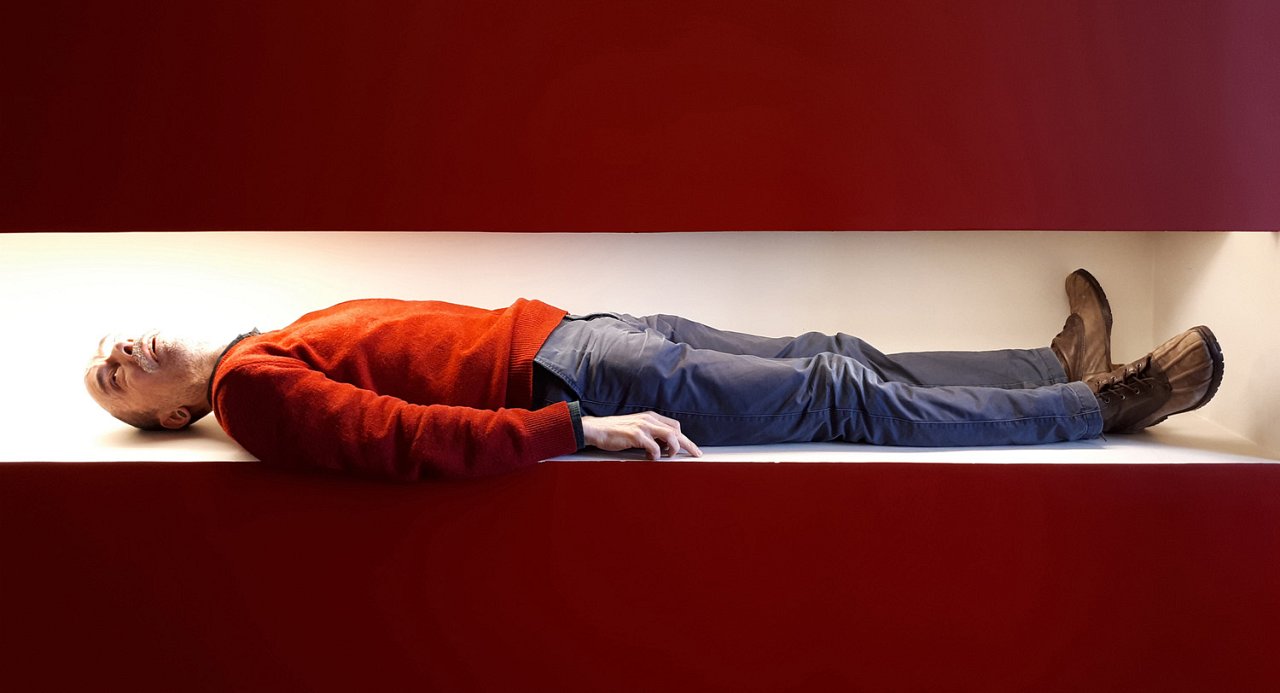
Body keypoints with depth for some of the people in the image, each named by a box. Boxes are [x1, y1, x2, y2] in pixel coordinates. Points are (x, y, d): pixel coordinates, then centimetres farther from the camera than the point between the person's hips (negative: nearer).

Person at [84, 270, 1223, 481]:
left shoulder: (279, 345, 18)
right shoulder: (249, 390, -8)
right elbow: (412, 440, -22)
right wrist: (586, 430, -27)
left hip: (568, 335, 8)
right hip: (570, 377, -8)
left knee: (833, 357, 6)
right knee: (848, 396, -6)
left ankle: (1066, 367, 18)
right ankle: (1103, 403, 6)